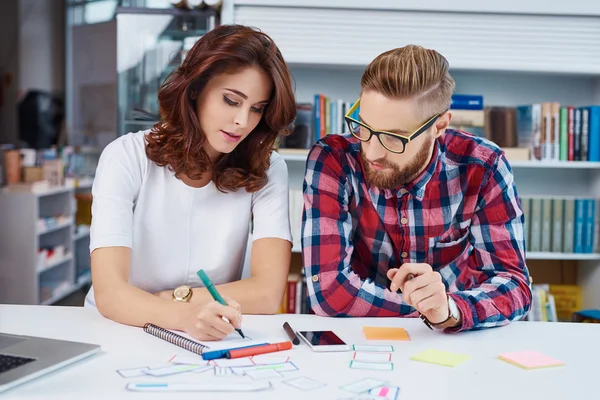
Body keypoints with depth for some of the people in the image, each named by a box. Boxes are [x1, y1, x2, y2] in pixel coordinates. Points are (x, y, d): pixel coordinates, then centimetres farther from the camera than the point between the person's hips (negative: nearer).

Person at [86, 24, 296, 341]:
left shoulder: (267, 170, -6)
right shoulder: (127, 157, -11)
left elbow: (267, 292, -14)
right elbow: (109, 292, -20)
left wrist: (168, 298, -13)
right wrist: (184, 316, -38)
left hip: (208, 345, 1)